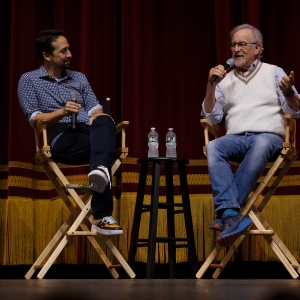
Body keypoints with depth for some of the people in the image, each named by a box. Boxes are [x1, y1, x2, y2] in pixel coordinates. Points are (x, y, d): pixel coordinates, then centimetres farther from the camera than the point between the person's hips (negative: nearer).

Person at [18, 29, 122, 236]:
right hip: (61, 140, -3)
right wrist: (61, 112, -20)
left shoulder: (79, 78, 23)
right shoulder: (29, 81, 9)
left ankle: (100, 171, -58)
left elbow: (95, 109, 14)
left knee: (104, 121, -36)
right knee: (102, 149, -35)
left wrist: (97, 120, -12)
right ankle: (102, 217, -44)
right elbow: (35, 119, -1)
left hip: (88, 133, 4)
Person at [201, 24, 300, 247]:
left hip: (269, 136, -2)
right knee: (213, 147, -32)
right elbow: (212, 118, 11)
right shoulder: (225, 80, 18)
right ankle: (231, 214, -45)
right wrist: (211, 86, -1)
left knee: (260, 145, -39)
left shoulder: (274, 72, 13)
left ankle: (226, 213, -38)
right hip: (235, 137, 2)